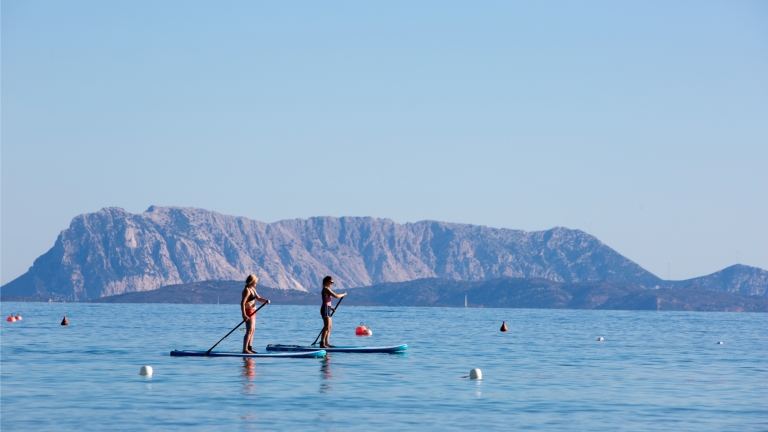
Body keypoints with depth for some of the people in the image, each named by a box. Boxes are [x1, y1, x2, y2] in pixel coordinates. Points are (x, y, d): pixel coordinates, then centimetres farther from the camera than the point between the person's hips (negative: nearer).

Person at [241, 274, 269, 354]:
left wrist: (265, 301, -5)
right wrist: (244, 315, -27)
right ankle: (245, 349, -17)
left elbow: (258, 298, 15)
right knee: (249, 331, -14)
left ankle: (249, 348, 20)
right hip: (248, 311, -10)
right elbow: (242, 303, -23)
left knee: (252, 330, 14)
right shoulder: (247, 290, -18)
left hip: (252, 311, 10)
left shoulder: (252, 289, 11)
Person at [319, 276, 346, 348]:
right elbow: (336, 296, -18)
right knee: (327, 327, -13)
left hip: (327, 309, 11)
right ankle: (322, 344, -15)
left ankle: (326, 343, 17)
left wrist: (331, 308, 14)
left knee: (329, 326, 14)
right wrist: (343, 294, -2)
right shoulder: (326, 289, -13)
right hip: (326, 309, -11)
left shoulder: (325, 289, 18)